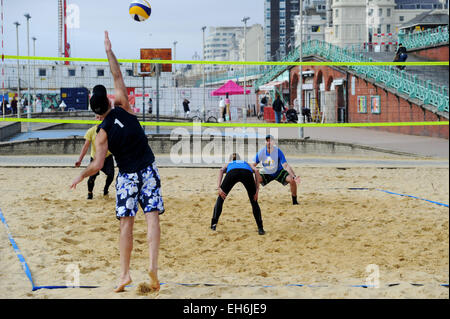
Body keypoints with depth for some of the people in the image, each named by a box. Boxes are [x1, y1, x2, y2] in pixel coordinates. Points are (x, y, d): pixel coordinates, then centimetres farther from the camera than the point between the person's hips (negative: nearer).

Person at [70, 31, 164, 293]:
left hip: (127, 176, -1)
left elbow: (97, 165, -12)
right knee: (152, 218, -3)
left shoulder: (103, 133, -8)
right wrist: (109, 51, 11)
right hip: (148, 170, 1)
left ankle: (125, 273, 1)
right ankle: (153, 266, -16)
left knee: (126, 223, 3)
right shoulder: (123, 108, -3)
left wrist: (81, 176, 6)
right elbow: (118, 78, 7)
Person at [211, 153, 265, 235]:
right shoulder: (245, 163, 45)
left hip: (232, 172, -1)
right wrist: (256, 190, 16)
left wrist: (218, 188, 6)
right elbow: (256, 171, 22)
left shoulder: (228, 164, 42)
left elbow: (221, 170, 16)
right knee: (254, 201, 17)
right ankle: (260, 228, 10)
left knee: (220, 198, 21)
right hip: (247, 172, 1)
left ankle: (214, 224, 16)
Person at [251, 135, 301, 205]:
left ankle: (294, 201, -5)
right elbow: (252, 165, -16)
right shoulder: (261, 152, -19)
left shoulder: (278, 151, -25)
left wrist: (294, 176, -45)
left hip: (279, 172, -1)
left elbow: (286, 166, -30)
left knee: (292, 180, -24)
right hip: (266, 173, 1)